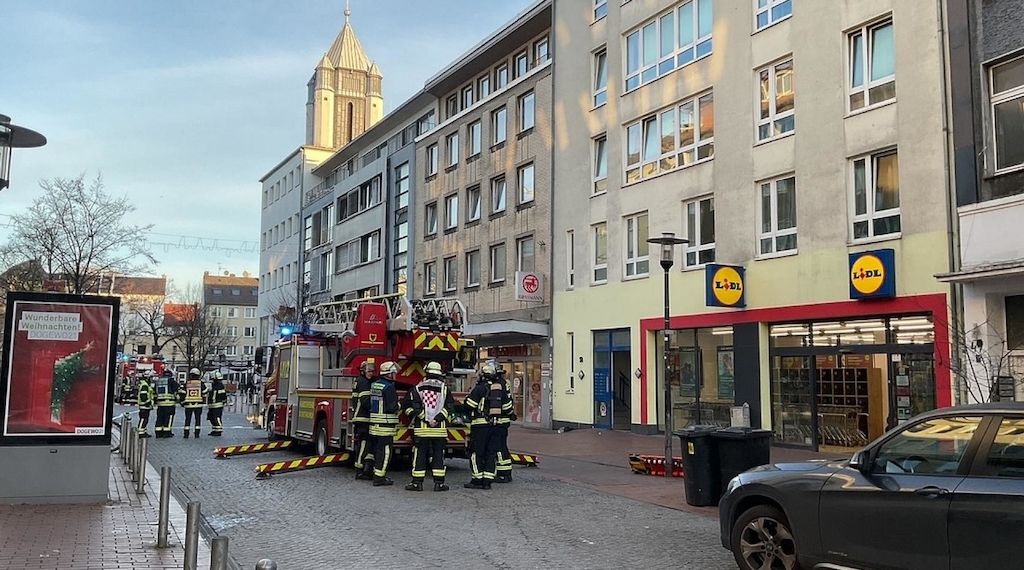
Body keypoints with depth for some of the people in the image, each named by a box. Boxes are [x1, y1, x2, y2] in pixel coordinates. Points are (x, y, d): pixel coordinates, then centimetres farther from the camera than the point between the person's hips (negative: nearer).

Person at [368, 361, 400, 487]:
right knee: (385, 451, -3)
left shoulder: (374, 384, 11)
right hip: (385, 424, -9)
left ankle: (378, 473, 25)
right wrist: (400, 404, 0)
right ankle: (379, 478, -3)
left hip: (374, 423, 9)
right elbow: (393, 407, -20)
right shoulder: (389, 387, -16)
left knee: (377, 449, 17)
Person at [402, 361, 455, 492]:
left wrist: (413, 417, 5)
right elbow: (450, 406, -7)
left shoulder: (418, 388, 1)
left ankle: (417, 482, 6)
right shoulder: (444, 389, 1)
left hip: (421, 428, 0)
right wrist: (438, 418, -8)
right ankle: (439, 483, 5)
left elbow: (406, 405, -5)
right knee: (438, 455, 5)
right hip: (439, 429, 0)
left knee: (419, 455, 5)